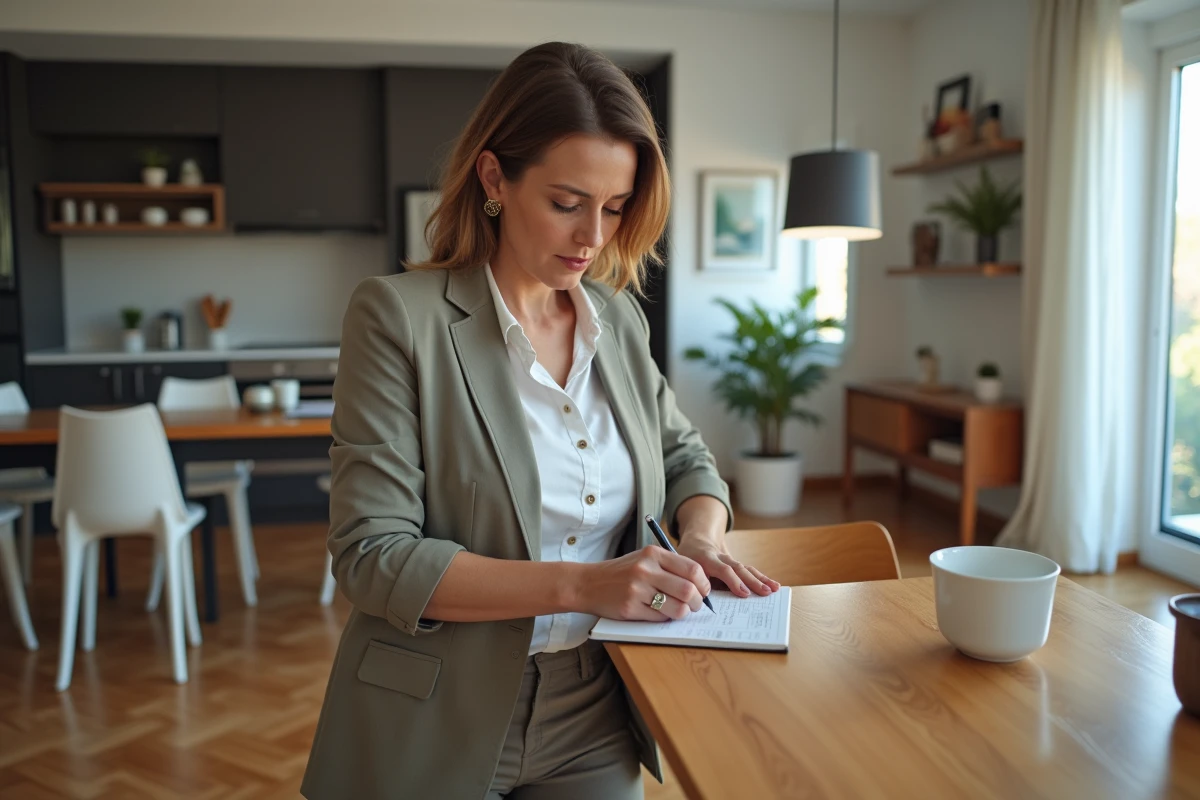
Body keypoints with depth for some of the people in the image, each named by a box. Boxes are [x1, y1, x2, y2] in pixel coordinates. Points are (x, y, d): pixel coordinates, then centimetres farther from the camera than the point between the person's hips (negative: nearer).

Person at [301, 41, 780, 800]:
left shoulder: (619, 318, 0)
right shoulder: (397, 314, -15)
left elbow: (684, 455, 14)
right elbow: (373, 556, -19)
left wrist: (701, 538, -8)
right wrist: (581, 585, -28)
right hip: (439, 737, -4)